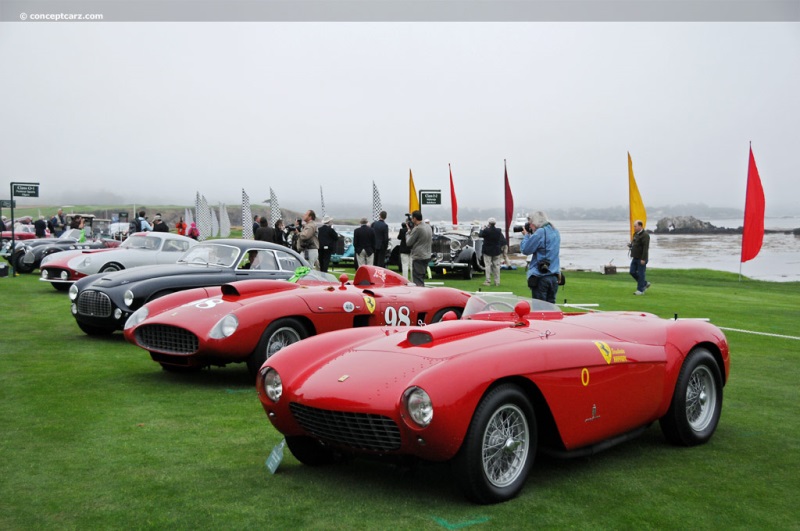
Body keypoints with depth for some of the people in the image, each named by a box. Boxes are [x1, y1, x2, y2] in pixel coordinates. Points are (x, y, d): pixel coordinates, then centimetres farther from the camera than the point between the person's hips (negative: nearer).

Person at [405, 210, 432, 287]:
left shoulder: (417, 229, -17)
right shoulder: (428, 227, 9)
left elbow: (409, 242, -12)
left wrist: (408, 233, 5)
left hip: (418, 257, -9)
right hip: (427, 256, 9)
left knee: (417, 280, -6)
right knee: (422, 278, 18)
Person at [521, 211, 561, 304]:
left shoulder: (540, 232, -13)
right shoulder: (556, 232, 13)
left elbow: (525, 250, -9)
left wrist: (526, 234, 4)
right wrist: (531, 234, 14)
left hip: (540, 277, -7)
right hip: (554, 276, 7)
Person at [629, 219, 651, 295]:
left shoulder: (645, 235, -16)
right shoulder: (636, 234, 13)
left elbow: (645, 248, -21)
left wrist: (643, 259, -23)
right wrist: (631, 245, 7)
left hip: (641, 259, -9)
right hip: (635, 258, 9)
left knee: (640, 274, -3)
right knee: (632, 272, 10)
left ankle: (640, 290, 5)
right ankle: (645, 283, 25)